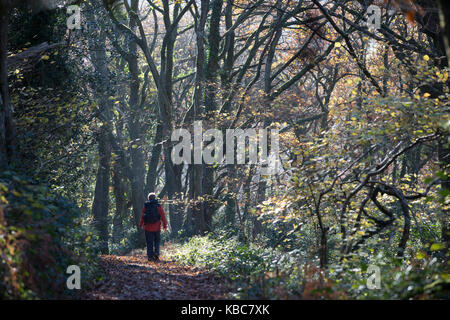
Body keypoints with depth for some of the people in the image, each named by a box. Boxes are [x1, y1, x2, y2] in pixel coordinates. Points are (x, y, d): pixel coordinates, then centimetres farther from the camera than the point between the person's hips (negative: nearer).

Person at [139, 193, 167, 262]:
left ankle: (150, 256, 4)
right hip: (157, 227, 0)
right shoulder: (158, 206, -3)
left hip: (148, 227, 0)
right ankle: (156, 252, -3)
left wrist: (140, 225, 15)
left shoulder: (145, 206, -1)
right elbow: (163, 216, -4)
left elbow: (142, 216, 3)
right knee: (157, 241, 15)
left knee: (149, 243, 6)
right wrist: (165, 225, 3)